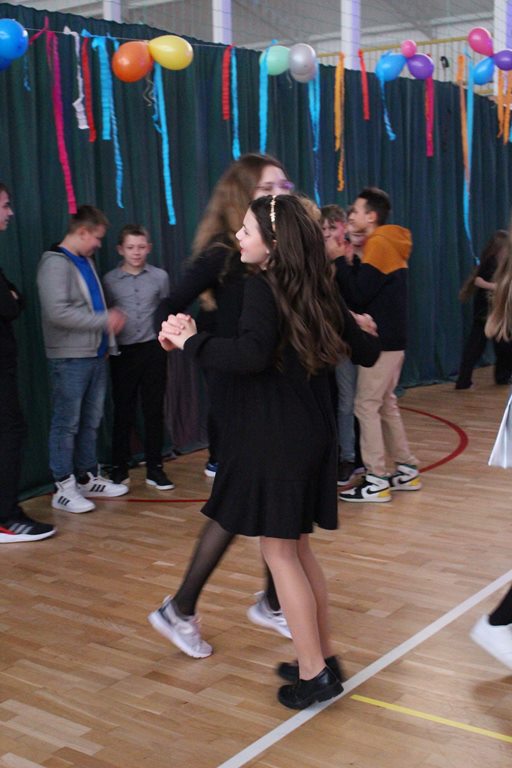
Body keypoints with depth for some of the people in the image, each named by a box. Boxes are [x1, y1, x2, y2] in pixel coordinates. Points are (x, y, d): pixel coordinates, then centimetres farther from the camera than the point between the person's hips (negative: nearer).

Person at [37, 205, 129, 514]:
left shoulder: (86, 261, 16)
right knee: (67, 424, -1)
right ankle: (64, 488, 6)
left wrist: (108, 338, 10)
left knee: (91, 422, 13)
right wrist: (105, 320, -17)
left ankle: (87, 479, 24)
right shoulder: (55, 263, -11)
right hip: (70, 358, -8)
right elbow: (58, 312, -21)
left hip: (96, 355, 8)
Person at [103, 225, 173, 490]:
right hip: (122, 353, -1)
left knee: (154, 410, 5)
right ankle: (119, 467, 17)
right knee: (123, 412, 5)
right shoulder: (109, 280, 1)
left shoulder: (160, 276, 3)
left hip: (152, 350, 1)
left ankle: (154, 468, 14)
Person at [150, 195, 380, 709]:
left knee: (279, 551, 1)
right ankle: (322, 657, 26)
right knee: (298, 547, 18)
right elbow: (366, 349, 16)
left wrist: (190, 342, -19)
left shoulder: (262, 285, -14)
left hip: (273, 436, -8)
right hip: (312, 431, 8)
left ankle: (314, 675, 6)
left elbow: (253, 354, -31)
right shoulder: (314, 287, 8)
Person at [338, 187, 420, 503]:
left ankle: (377, 481, -5)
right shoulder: (389, 243, 17)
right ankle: (407, 470, 19)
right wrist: (349, 261, 5)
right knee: (385, 404, 15)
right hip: (392, 337, 10)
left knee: (366, 405, -6)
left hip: (382, 339, -10)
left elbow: (358, 294, -17)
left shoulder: (378, 243, -13)